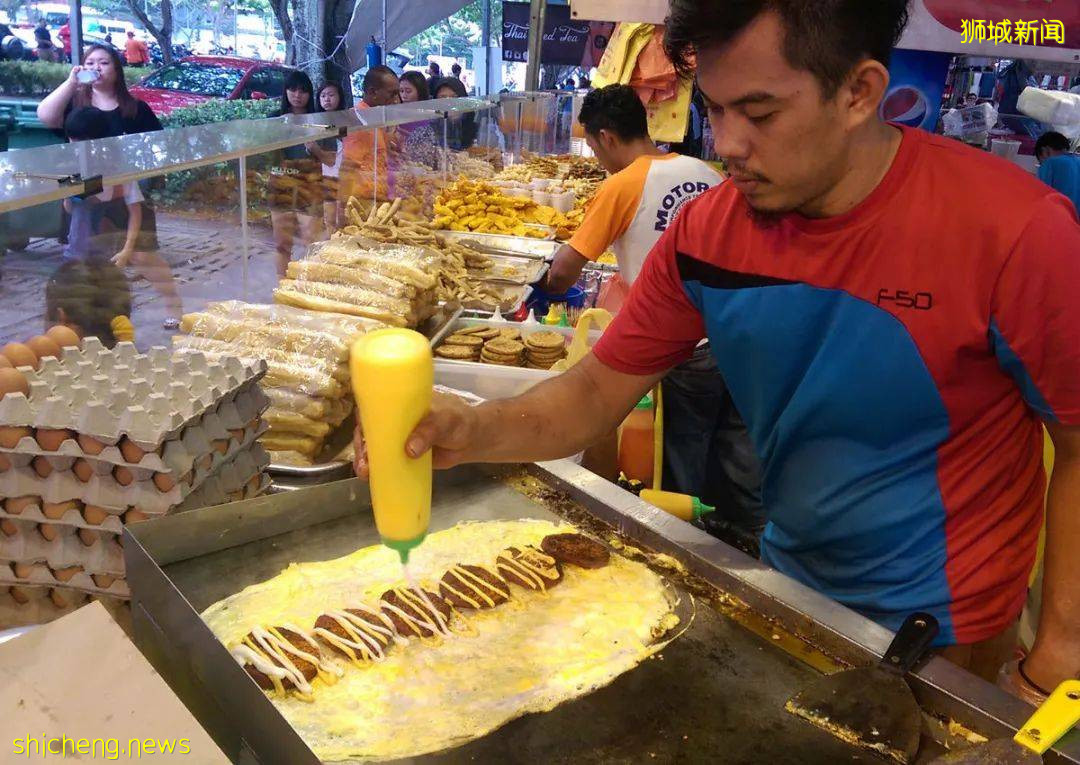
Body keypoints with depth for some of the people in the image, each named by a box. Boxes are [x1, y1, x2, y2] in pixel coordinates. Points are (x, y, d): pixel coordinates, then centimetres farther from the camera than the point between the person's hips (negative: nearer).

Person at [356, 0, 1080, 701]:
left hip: (938, 627, -4)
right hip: (787, 575, 5)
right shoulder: (709, 230, -12)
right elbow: (598, 392, -8)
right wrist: (475, 430, -26)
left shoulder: (1009, 228, -24)